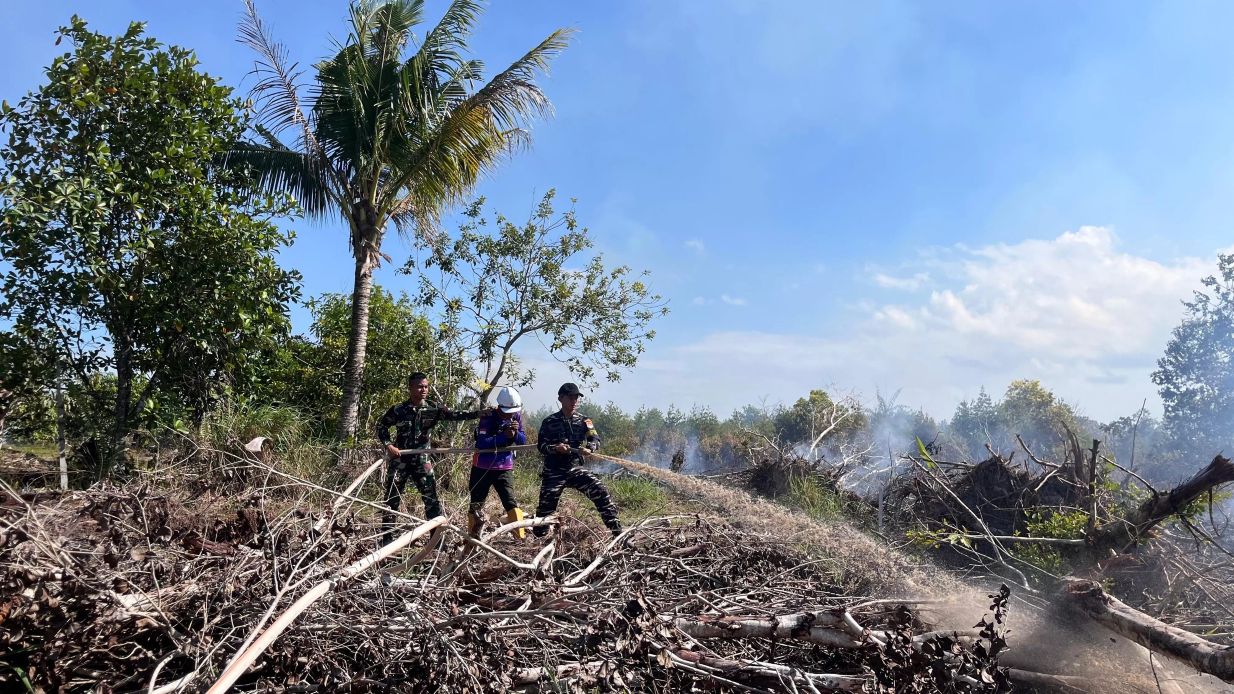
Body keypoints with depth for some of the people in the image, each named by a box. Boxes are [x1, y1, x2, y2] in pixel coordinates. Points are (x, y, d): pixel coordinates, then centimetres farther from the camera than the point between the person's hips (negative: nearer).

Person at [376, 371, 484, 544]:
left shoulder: (433, 409, -3)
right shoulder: (398, 410, -7)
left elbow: (456, 416, -11)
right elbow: (381, 426, 6)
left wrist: (481, 413, -23)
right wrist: (388, 445, -9)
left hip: (422, 462, 1)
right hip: (399, 461, -1)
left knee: (431, 499, -1)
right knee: (392, 500, 5)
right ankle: (386, 538, 17)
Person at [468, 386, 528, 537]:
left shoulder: (516, 416, -3)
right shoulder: (489, 417, -17)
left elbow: (523, 441, 1)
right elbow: (481, 443, -26)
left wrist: (516, 433, -21)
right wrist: (504, 435, -32)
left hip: (504, 468, 3)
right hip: (483, 468, -2)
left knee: (511, 502, -9)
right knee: (476, 505, 8)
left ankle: (521, 536, -9)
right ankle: (472, 536, 24)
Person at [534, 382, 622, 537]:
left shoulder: (583, 421, 5)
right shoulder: (549, 422, 0)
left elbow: (595, 439, -3)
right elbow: (540, 446, -3)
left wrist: (589, 448, -25)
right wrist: (555, 448, -23)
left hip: (576, 469, 2)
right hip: (554, 472, -1)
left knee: (600, 491, -15)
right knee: (546, 506, -3)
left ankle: (616, 530, -10)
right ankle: (539, 537, 18)